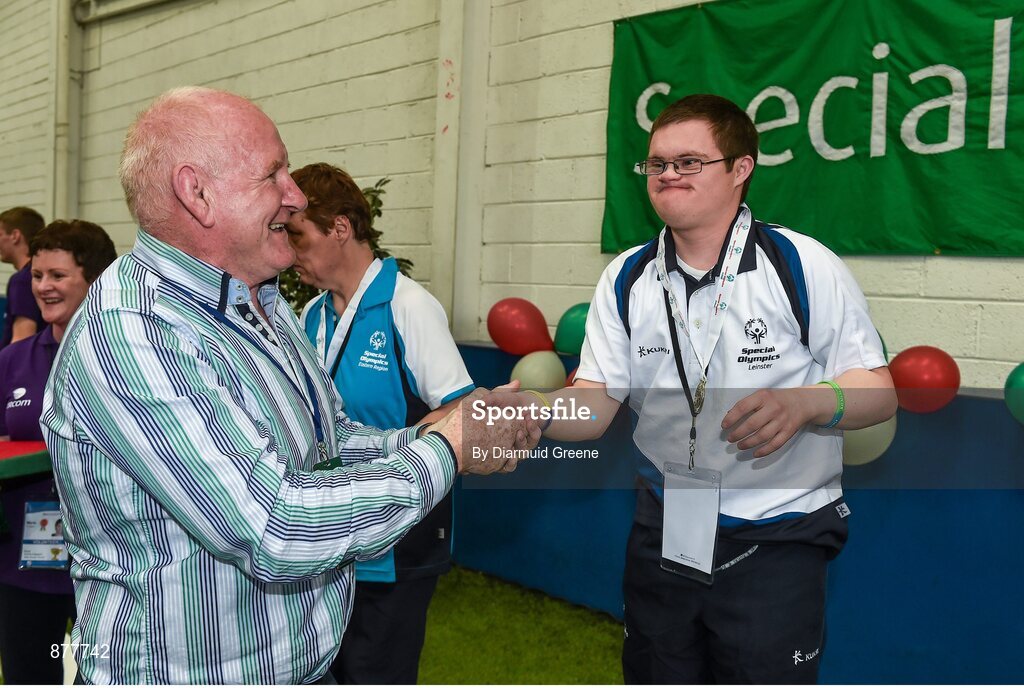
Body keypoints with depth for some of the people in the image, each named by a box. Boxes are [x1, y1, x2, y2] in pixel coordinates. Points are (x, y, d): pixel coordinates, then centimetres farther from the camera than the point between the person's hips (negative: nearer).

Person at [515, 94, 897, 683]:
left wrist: (801, 404, -27)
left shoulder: (805, 266, -10)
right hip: (665, 531, 4)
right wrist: (537, 409, -23)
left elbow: (879, 391, -7)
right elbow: (596, 403, -2)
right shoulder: (627, 279, 2)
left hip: (775, 541, -3)